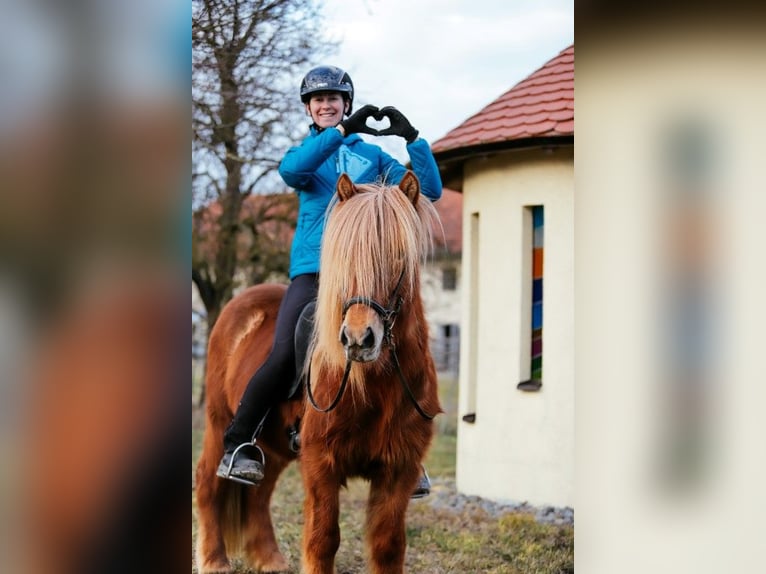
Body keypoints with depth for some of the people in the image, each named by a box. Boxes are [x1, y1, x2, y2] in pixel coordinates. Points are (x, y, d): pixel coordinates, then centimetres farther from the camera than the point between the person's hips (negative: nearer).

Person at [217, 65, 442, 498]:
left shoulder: (372, 155, 17)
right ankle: (237, 445, -5)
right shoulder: (306, 150, 16)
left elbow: (429, 191, 7)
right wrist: (341, 131, -16)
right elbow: (290, 171, -11)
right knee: (284, 358, -17)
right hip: (313, 268, -1)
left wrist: (413, 139, -5)